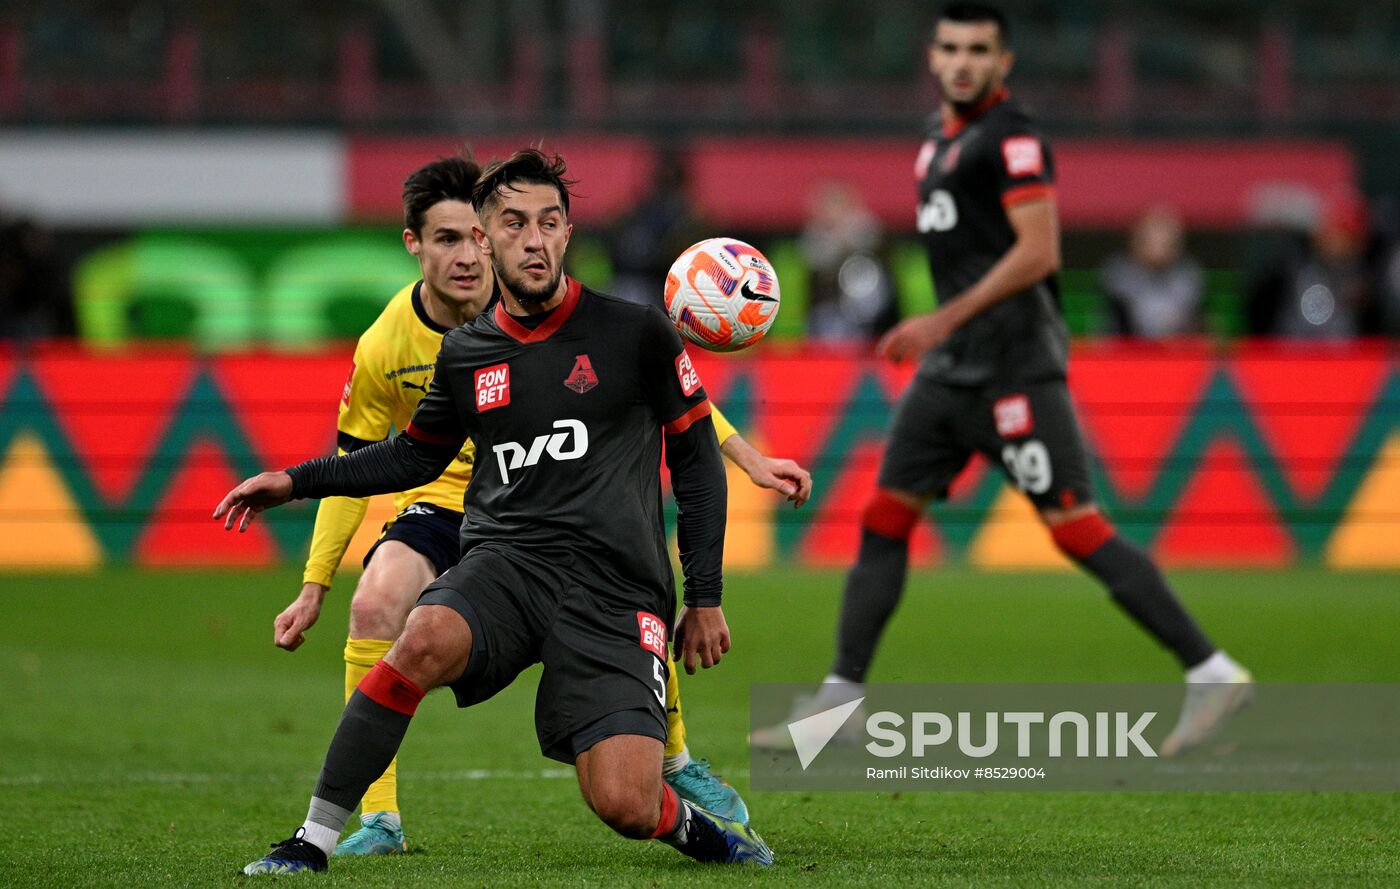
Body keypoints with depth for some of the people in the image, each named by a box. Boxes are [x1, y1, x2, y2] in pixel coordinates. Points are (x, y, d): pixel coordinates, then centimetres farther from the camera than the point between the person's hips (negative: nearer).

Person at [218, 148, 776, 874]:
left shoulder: (636, 332, 2)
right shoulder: (466, 354, 11)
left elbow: (696, 460, 8)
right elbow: (413, 457, 29)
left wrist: (705, 600, 5)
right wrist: (294, 481, 19)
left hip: (614, 587, -2)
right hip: (505, 561, 2)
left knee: (625, 808, -17)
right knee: (426, 639, -34)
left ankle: (693, 827, 21)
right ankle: (312, 841, -26)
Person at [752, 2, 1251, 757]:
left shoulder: (1012, 137, -11)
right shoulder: (942, 135, 17)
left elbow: (1038, 251, -20)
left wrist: (943, 321, -21)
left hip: (1012, 369, -9)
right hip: (949, 369, 9)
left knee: (1076, 529, -10)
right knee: (883, 522, 6)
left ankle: (1211, 673, -5)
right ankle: (839, 701, 9)